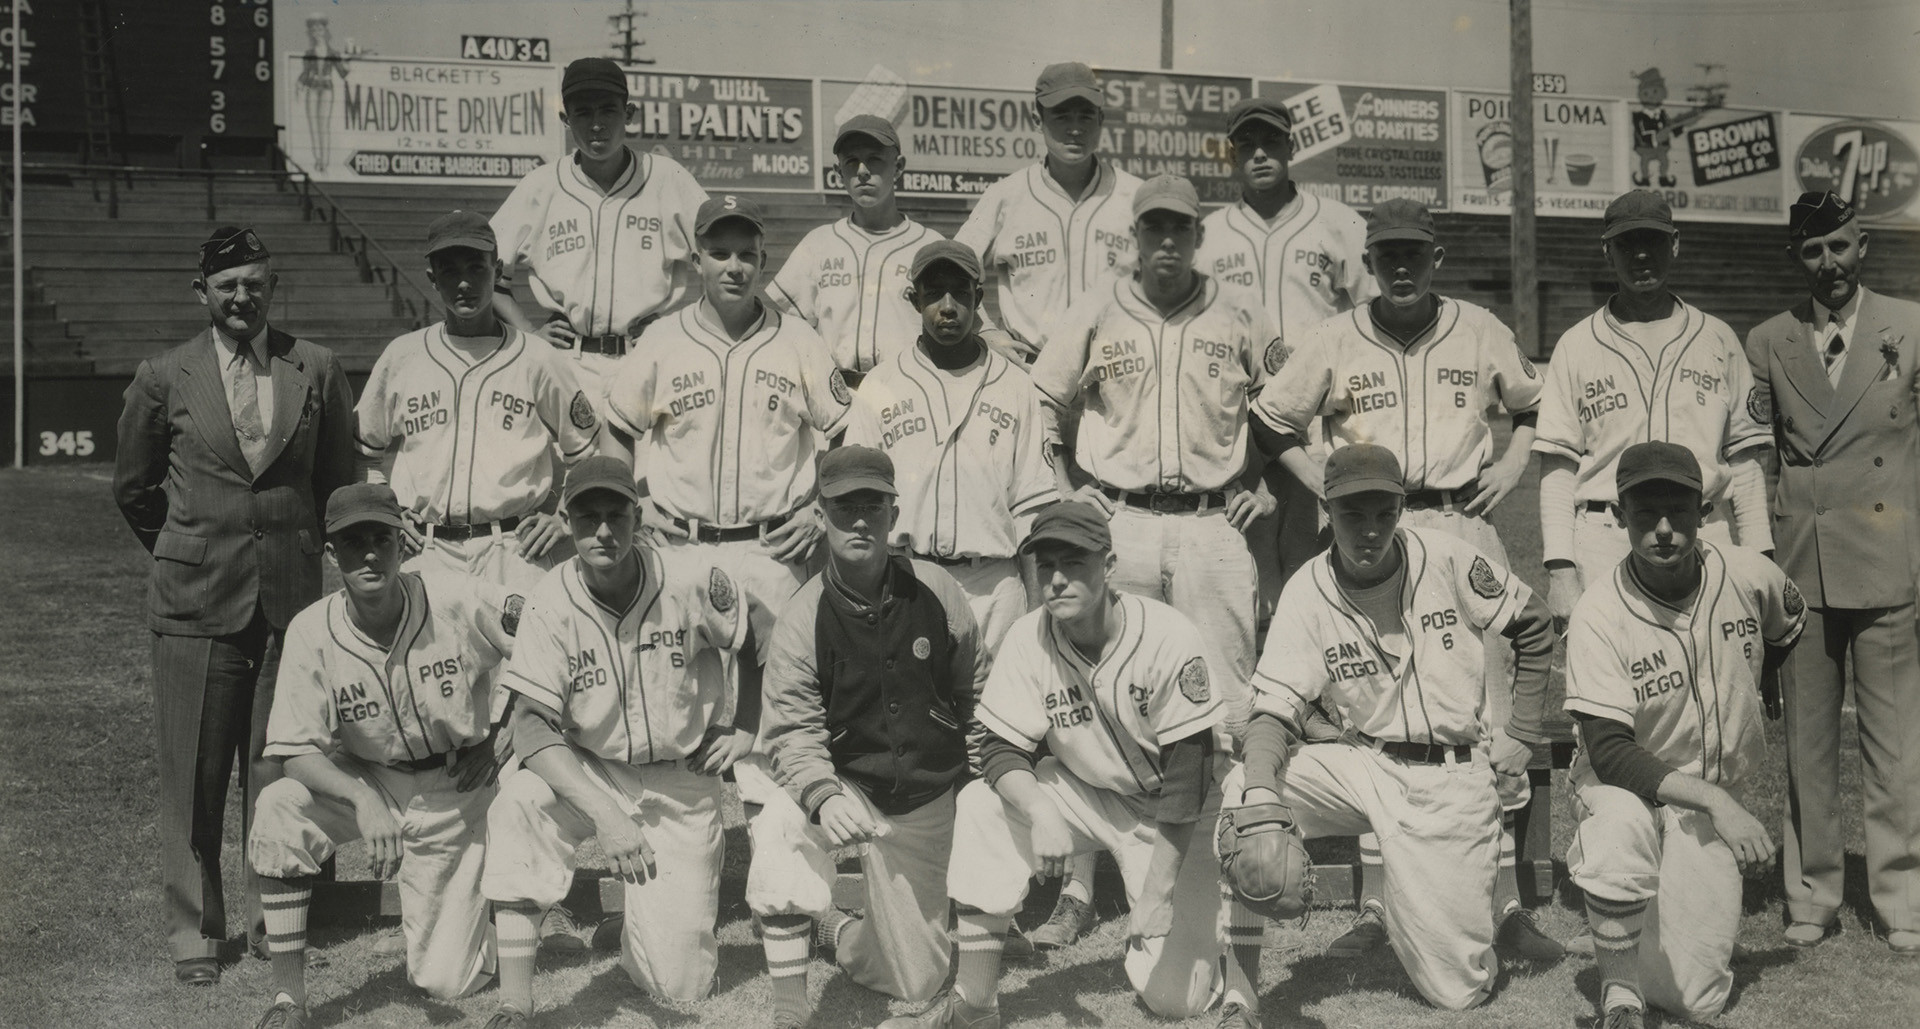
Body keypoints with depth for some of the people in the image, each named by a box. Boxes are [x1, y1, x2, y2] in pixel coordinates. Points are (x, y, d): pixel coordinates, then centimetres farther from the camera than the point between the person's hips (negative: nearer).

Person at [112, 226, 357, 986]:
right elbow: (133, 488, 14)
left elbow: (337, 476, 14)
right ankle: (195, 931, 16)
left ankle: (274, 920, 21)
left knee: (280, 773, 5)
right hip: (195, 606, 0)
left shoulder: (317, 370, 3)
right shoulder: (163, 379, 2)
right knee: (193, 775, 3)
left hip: (293, 599, 1)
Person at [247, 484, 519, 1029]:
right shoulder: (311, 632, -16)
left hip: (454, 794, -2)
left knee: (444, 980, -4)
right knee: (278, 810, -31)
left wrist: (501, 737, -12)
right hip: (363, 781, 2)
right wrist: (364, 800, -35)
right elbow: (298, 751, -17)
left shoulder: (456, 600, -20)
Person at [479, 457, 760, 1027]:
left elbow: (763, 642, 4)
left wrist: (744, 728, 4)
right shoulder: (551, 602, -14)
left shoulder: (691, 580, -15)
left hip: (681, 781, 0)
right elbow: (532, 724, -20)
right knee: (515, 806, -35)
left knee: (680, 982, -6)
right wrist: (605, 814, -32)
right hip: (586, 773, 1)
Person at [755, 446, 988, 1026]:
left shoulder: (936, 592, -7)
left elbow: (977, 691, 6)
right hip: (844, 783, -2)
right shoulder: (804, 616, -13)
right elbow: (793, 729, -20)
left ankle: (840, 929, 40)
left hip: (926, 803, 2)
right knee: (780, 831, -38)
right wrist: (823, 797, -39)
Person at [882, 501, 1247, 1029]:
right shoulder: (1028, 639, -14)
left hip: (1172, 814, -3)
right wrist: (1038, 811, -34)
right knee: (980, 805, -24)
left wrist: (1158, 894, -26)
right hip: (1083, 794, 4)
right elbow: (1000, 748, -11)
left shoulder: (1168, 638, -25)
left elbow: (1187, 776, -23)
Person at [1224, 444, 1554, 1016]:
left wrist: (1520, 734, 6)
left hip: (1452, 779, -1)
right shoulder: (1307, 595, -7)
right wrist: (1262, 792, -33)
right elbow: (1276, 707, -14)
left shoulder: (1445, 560, -8)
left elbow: (1533, 628, 6)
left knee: (1458, 992, -6)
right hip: (1363, 764, 2)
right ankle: (1238, 984, -14)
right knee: (1239, 791, -26)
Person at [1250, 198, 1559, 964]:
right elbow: (1271, 420, 14)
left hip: (1465, 529, 1)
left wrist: (1511, 464, 7)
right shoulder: (1331, 341, 6)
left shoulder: (1480, 332, 9)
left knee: (1489, 713, -2)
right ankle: (1374, 906, 8)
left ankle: (1506, 902, 6)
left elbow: (1535, 405, 22)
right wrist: (1321, 483, 3)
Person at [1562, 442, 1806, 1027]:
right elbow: (1609, 753, -24)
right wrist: (1715, 801, -33)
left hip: (1720, 795, 3)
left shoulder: (1749, 578, -10)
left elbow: (1792, 629, 16)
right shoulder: (1598, 616, -20)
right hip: (1627, 784, -3)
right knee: (1623, 822, -41)